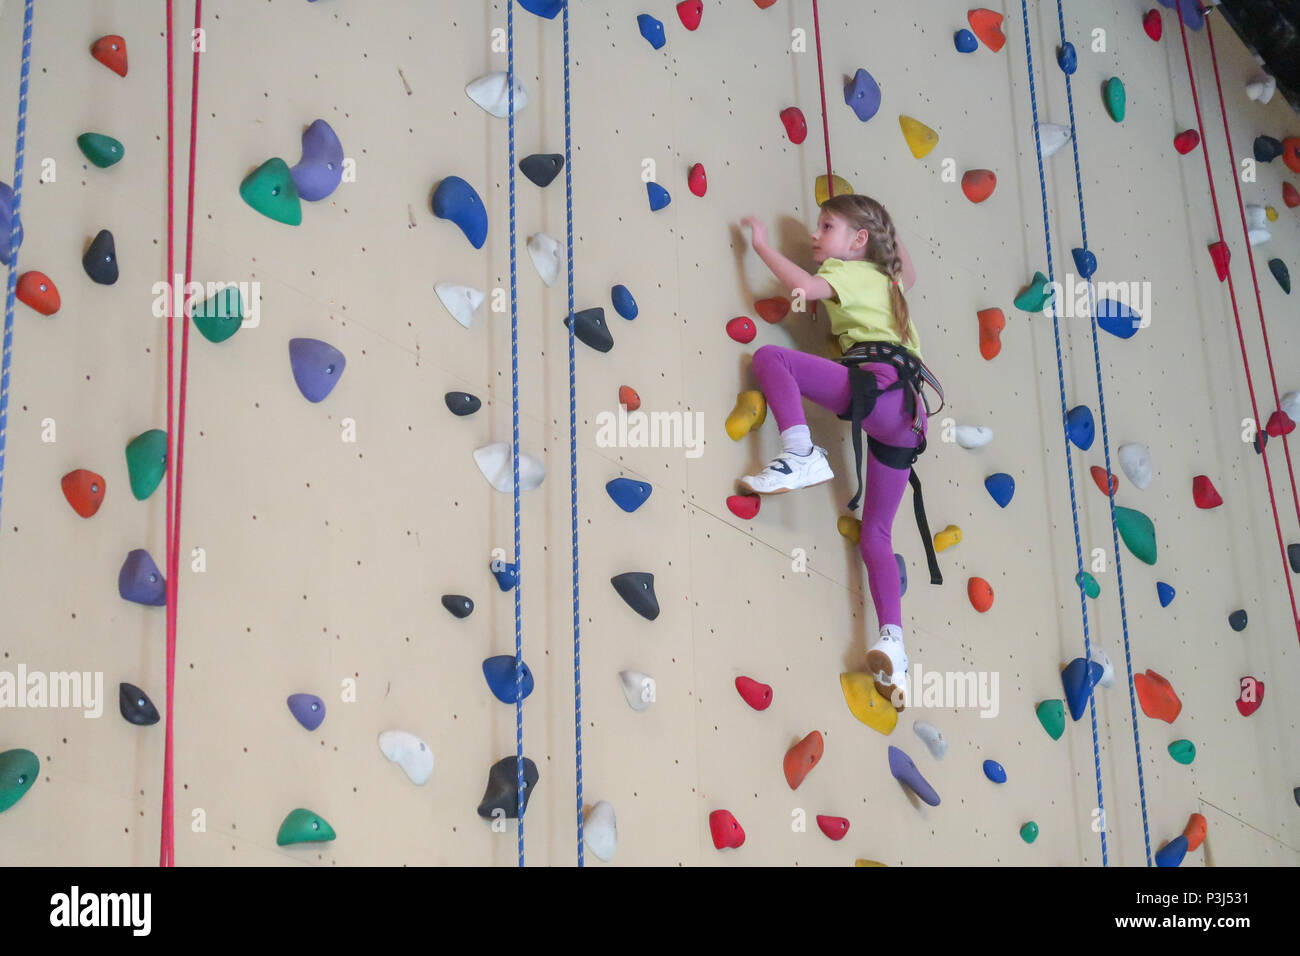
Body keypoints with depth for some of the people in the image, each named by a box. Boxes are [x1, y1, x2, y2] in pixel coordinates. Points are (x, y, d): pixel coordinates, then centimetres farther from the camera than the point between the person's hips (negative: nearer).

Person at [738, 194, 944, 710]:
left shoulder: (848, 272, 9)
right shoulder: (886, 279, 31)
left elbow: (805, 287, -13)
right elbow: (908, 272, 56)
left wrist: (761, 243, 0)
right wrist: (887, 231, 51)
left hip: (879, 381, -8)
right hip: (907, 414, 8)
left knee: (770, 355, -10)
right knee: (875, 534, 10)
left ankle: (801, 455, -27)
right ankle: (893, 646, -1)